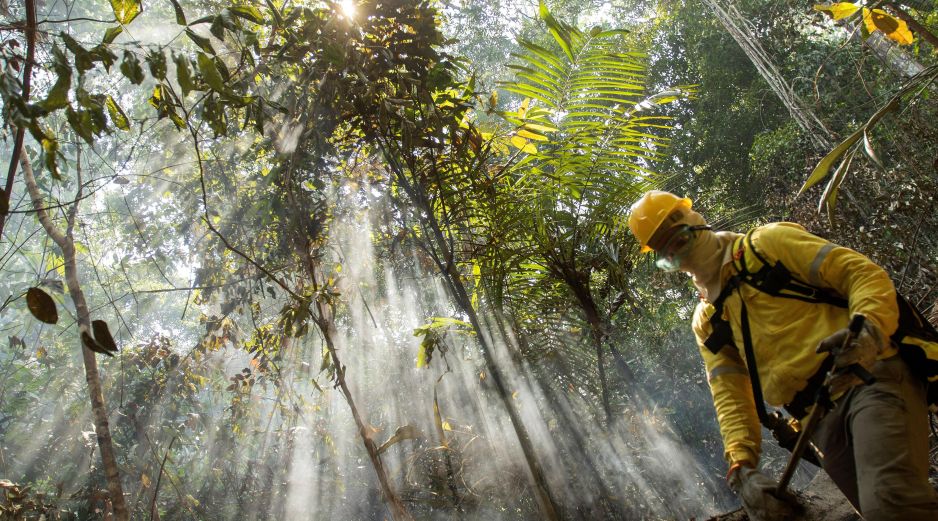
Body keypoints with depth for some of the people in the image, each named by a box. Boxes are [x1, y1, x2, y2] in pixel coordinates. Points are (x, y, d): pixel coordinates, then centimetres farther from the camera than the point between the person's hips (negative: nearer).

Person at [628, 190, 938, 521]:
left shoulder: (768, 244, 4)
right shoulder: (706, 323, 17)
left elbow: (863, 273, -4)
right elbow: (730, 396, 8)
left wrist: (868, 329, -25)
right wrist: (741, 464, -9)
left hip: (871, 379, -5)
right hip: (823, 424, 6)